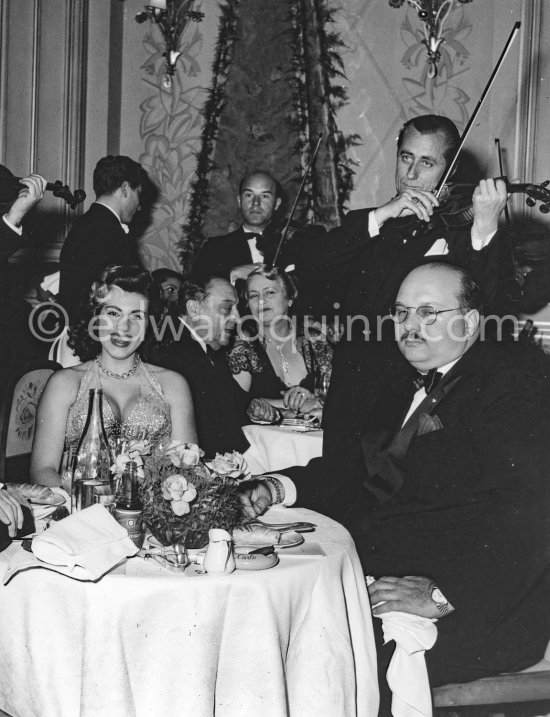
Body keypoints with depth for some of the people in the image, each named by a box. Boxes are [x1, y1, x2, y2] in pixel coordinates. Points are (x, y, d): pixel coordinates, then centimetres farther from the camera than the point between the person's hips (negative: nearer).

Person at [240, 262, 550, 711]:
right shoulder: (395, 382, 18)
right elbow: (347, 469, 24)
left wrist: (443, 593, -27)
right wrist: (278, 489, 4)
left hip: (477, 602, -7)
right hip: (373, 569, 7)